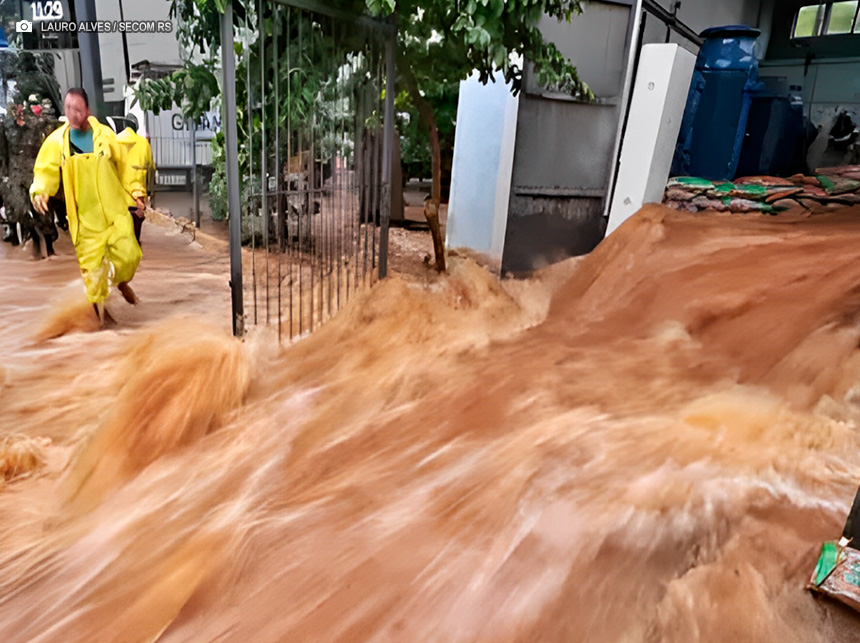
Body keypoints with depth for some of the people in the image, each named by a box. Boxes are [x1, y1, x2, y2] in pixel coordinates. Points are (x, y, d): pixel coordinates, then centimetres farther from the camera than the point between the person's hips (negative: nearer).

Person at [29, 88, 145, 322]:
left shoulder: (105, 134, 0)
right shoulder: (56, 140, -3)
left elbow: (123, 165, 8)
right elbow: (46, 170, -2)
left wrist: (135, 191, 6)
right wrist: (39, 191, -21)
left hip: (115, 209, 0)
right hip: (85, 215, 0)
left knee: (128, 254, -5)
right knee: (91, 263, 4)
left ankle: (121, 281, 29)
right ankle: (97, 303, 24)